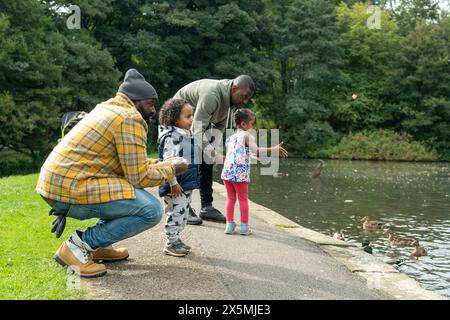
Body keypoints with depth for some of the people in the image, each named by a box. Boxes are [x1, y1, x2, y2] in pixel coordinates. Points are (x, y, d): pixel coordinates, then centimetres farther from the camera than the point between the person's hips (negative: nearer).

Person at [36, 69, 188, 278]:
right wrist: (172, 170, 4)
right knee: (152, 211, -12)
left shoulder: (109, 109, 20)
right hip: (72, 189, -10)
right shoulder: (130, 118, -10)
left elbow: (130, 166, 23)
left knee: (132, 188, 22)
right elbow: (139, 177, -12)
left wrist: (165, 164, 19)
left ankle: (100, 246, 17)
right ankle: (79, 245, -8)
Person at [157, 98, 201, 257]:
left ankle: (176, 238, 30)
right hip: (176, 185, -9)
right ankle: (171, 244, 9)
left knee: (183, 213, 17)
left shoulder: (188, 135, 13)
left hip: (187, 184, 9)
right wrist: (173, 183, -24)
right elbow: (168, 162, -23)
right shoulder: (171, 137, -18)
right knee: (176, 212, -2)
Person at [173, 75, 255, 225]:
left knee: (207, 162, 2)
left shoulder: (231, 97, -9)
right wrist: (217, 156, -42)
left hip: (199, 121, 9)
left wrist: (214, 146, -16)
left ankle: (207, 208, 5)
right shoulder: (211, 95, -38)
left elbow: (220, 125, 0)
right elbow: (198, 132, -40)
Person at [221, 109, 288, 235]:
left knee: (230, 199, 14)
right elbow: (256, 150, -22)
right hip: (240, 173, -6)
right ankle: (244, 226, 12)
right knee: (243, 199, 7)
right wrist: (274, 150, -25)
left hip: (227, 171, 6)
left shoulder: (231, 137, 15)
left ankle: (230, 225, 16)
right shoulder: (247, 136, -6)